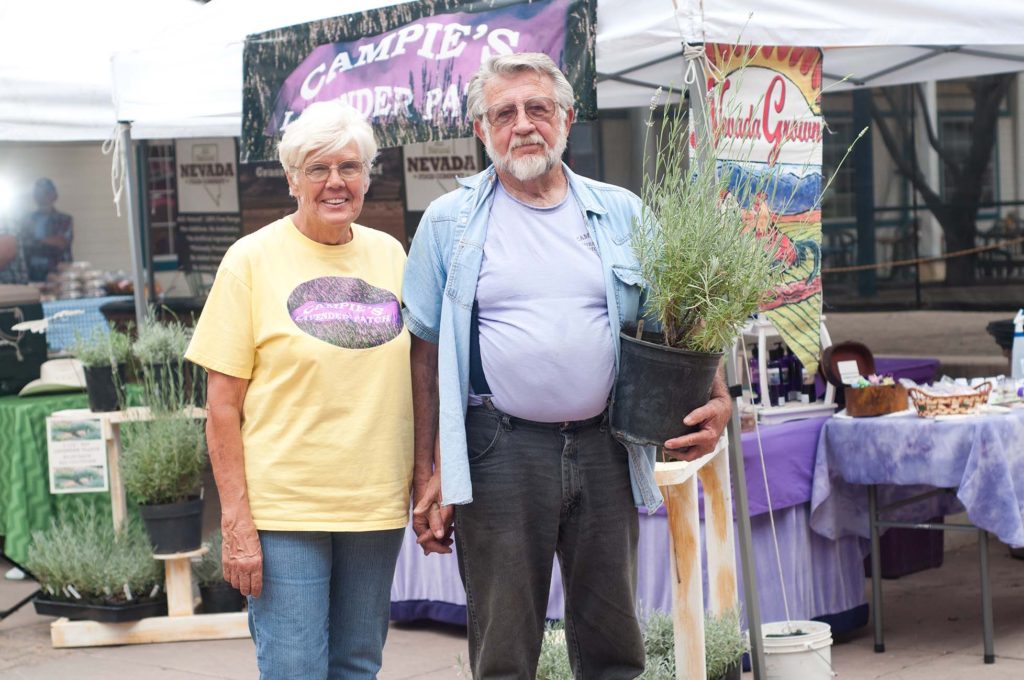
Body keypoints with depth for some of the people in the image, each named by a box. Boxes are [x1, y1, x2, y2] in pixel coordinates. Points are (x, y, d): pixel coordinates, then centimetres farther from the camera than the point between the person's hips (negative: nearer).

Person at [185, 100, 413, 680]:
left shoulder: (390, 254, 9)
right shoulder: (253, 259, -3)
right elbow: (223, 405, -5)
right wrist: (237, 522, -11)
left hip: (377, 504, 4)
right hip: (284, 508, -4)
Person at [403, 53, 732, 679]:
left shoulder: (622, 215, 8)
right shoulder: (450, 223, 4)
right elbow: (427, 352, 4)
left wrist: (716, 399, -6)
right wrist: (428, 474, -2)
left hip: (604, 450, 2)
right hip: (500, 452, -2)